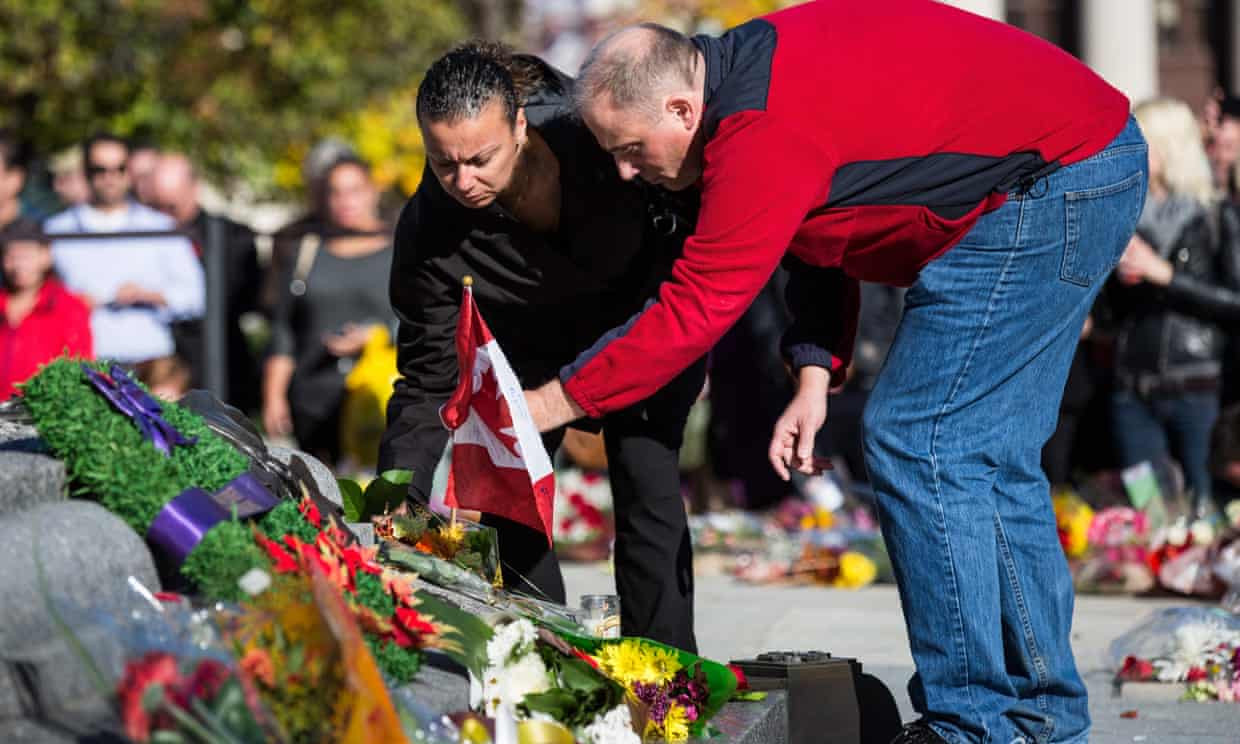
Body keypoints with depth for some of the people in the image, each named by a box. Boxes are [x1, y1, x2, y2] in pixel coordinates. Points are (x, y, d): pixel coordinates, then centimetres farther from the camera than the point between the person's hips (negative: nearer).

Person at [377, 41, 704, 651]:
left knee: (646, 481, -13)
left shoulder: (595, 132, -35)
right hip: (532, 344, 2)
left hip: (649, 309, -2)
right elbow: (429, 382, -24)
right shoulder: (429, 230, -31)